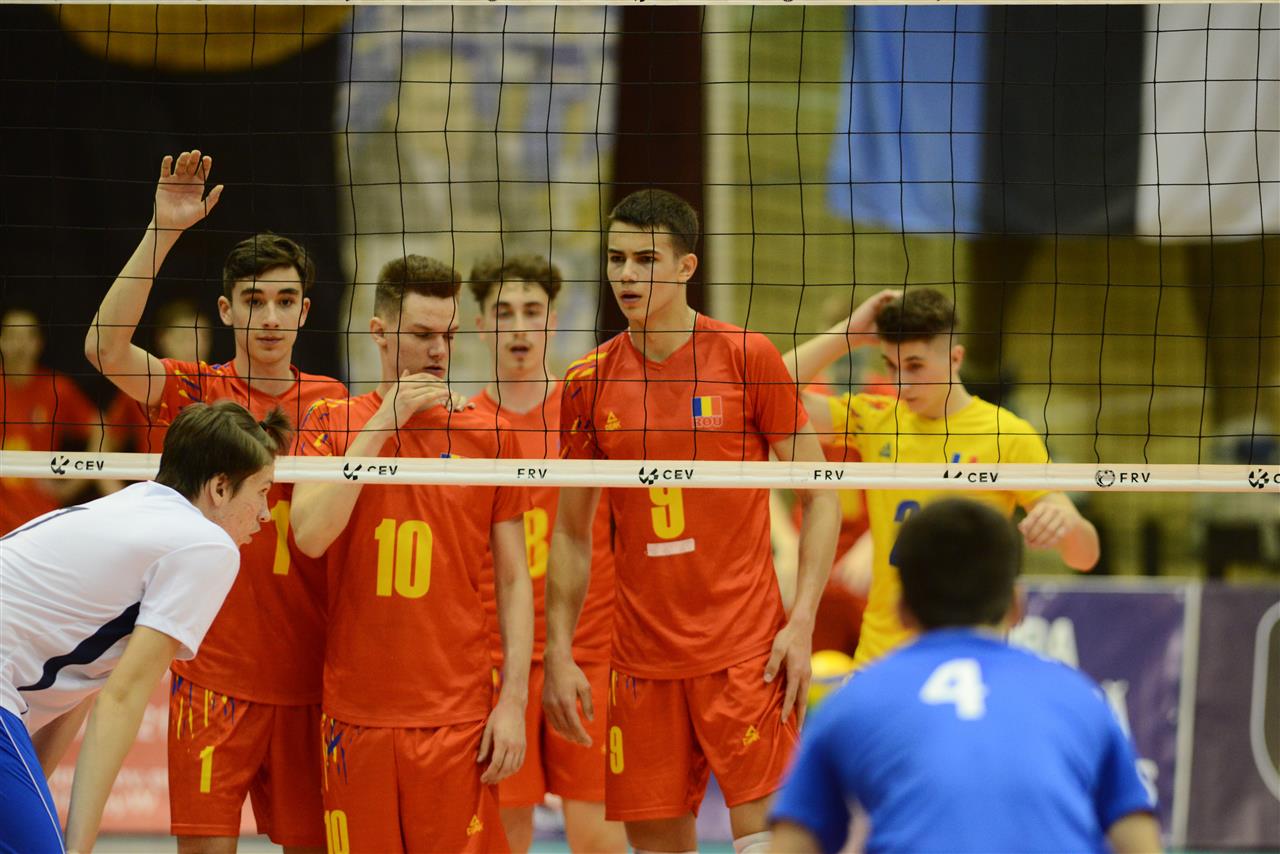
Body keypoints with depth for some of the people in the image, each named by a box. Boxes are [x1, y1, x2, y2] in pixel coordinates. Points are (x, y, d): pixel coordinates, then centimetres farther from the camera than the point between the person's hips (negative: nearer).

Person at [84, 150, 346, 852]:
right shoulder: (195, 393, -1)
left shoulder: (330, 402, 8)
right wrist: (163, 232, -24)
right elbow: (105, 347, -20)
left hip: (309, 678, 3)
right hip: (213, 677, -3)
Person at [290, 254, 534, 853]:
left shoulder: (487, 436, 5)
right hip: (356, 714, 0)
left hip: (460, 714, 0)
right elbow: (310, 535, -11)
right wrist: (384, 423, -10)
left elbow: (514, 580, 7)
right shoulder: (331, 424, 5)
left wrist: (514, 701, -2)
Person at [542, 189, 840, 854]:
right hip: (642, 660, 3)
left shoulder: (747, 358, -3)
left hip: (744, 649, -3)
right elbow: (571, 535, 13)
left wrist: (802, 622, -9)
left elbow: (819, 496, 0)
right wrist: (558, 654, 6)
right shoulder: (589, 384, 6)